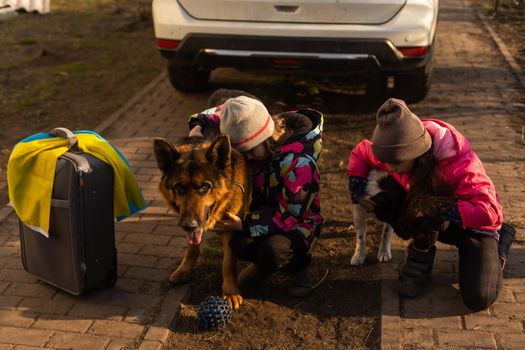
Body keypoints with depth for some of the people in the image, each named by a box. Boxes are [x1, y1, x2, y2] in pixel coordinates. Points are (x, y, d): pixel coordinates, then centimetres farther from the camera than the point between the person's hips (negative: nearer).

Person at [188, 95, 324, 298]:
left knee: (273, 250, -38)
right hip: (262, 211, 5)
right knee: (238, 244, -28)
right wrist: (198, 125, -13)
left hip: (297, 223, -5)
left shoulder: (300, 163, -32)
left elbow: (290, 216, -28)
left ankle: (298, 264, -2)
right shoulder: (253, 132, -12)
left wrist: (243, 225, -34)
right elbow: (221, 112, 7)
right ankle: (263, 264, 6)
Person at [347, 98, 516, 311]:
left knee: (479, 299, -16)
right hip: (439, 223, 3)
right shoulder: (396, 153, -21)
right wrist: (358, 193, -13)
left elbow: (489, 211, -44)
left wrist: (440, 209, -45)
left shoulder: (459, 165, -39)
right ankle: (421, 258, -5)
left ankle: (501, 239, 9)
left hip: (476, 222, -3)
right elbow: (360, 153, -1)